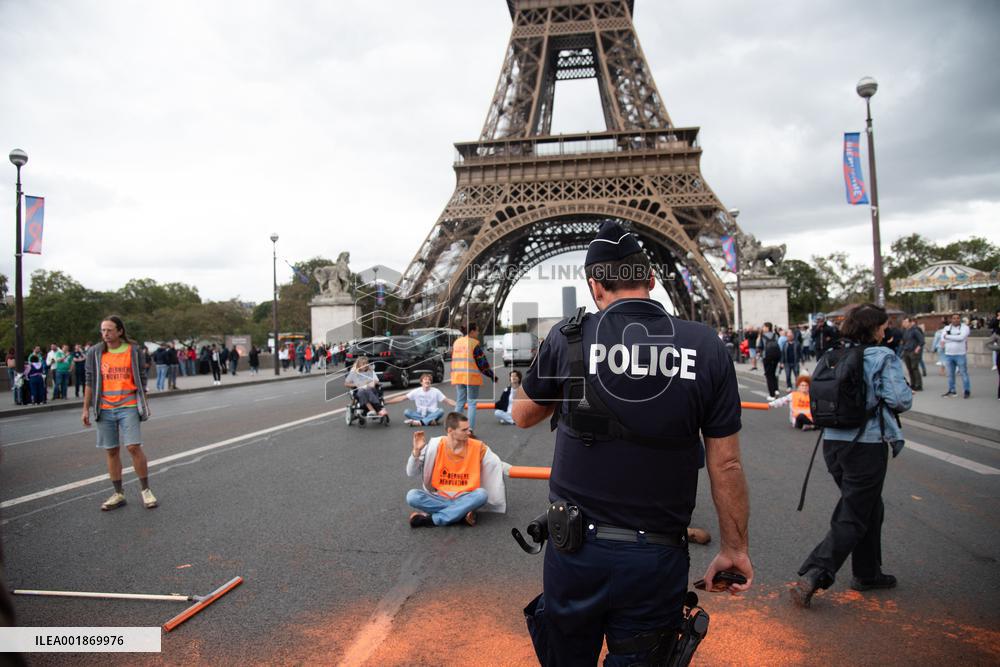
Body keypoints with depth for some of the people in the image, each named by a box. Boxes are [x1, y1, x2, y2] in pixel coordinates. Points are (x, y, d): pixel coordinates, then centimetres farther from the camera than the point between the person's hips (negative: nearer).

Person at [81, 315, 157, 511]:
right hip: (105, 409, 3)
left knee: (134, 447, -9)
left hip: (128, 407, -2)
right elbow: (90, 382, 8)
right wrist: (86, 409, 5)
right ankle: (118, 494, 18)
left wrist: (144, 405, 5)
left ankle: (145, 490, 5)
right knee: (111, 451, 7)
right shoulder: (95, 353, 4)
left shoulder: (134, 350, 0)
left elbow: (142, 379, 5)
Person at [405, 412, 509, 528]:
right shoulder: (435, 446, -7)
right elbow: (411, 473, -6)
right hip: (440, 498, 0)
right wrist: (416, 451, -21)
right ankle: (462, 514, -25)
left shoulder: (477, 447, -6)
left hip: (464, 499, 0)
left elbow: (498, 464, 4)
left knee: (482, 494, -33)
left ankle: (430, 519, -28)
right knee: (412, 496, -26)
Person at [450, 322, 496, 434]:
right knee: (472, 403, 0)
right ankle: (470, 429, -5)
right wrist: (492, 376, 0)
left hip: (458, 377, 6)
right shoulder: (474, 343, -9)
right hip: (472, 377, -6)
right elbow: (482, 362, -9)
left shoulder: (456, 342, 11)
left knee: (460, 403, 14)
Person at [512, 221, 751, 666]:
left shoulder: (567, 338, -10)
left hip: (576, 550, 0)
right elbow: (726, 465, -4)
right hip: (658, 560, 0)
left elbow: (523, 416, 7)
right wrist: (735, 548, 8)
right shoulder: (706, 347, -8)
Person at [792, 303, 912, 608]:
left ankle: (867, 573, 35)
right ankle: (812, 577, -8)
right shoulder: (883, 357, -10)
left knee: (870, 508, 25)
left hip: (833, 442, 7)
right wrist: (907, 395, 7)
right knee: (853, 518, 1)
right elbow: (901, 400, -16)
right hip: (867, 444, -7)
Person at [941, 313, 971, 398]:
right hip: (948, 354, 4)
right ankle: (951, 390, 20)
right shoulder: (947, 328, 9)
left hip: (960, 354, -4)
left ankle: (967, 391, 6)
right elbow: (943, 339, -2)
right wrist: (955, 338, -12)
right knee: (950, 374, 11)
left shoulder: (964, 327, -3)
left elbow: (961, 337, -18)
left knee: (964, 373, -2)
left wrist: (948, 336, -9)